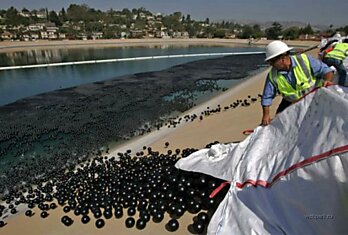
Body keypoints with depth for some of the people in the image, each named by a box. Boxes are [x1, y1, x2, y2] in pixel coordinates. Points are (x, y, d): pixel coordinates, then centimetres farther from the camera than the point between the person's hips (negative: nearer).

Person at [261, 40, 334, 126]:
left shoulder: (304, 60, -22)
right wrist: (266, 114, -19)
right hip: (291, 103, 2)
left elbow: (325, 70, -14)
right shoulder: (273, 75, -16)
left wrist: (327, 80, -37)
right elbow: (267, 97, -11)